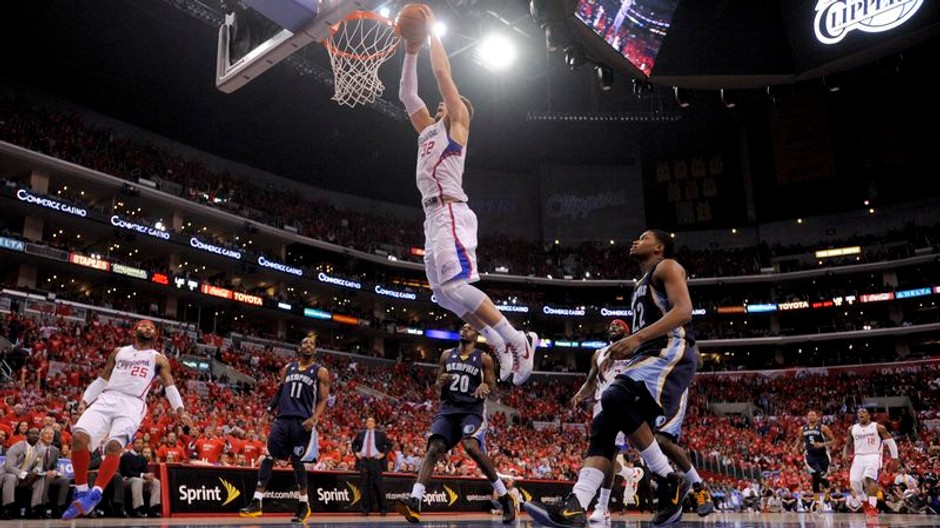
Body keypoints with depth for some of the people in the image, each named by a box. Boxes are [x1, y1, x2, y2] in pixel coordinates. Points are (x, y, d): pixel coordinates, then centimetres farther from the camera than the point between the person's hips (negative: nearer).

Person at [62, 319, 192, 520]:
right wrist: (85, 400, 10)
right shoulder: (119, 352, 24)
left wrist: (180, 410, -10)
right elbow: (102, 379, 25)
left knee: (114, 445, -28)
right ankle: (81, 490, -8)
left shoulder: (158, 359, 15)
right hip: (106, 399, 3)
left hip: (132, 405, -3)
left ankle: (95, 494, -25)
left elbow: (170, 385, 5)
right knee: (79, 437, -20)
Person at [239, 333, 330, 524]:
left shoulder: (320, 372, 2)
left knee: (297, 462, -1)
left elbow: (323, 399, -2)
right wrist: (270, 409, 10)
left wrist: (314, 418, -17)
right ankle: (256, 502, -2)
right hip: (282, 418, 4)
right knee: (268, 457, -3)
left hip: (302, 421, -4)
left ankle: (304, 504, 14)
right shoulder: (288, 368, 15)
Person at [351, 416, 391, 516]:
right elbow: (354, 444, 23)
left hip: (376, 461, -2)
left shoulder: (380, 434, 4)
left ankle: (383, 509, 5)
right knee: (364, 486, 3)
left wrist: (383, 453, -5)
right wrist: (356, 452, 6)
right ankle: (365, 509, 9)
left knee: (378, 485, -2)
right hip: (363, 461, 2)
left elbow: (389, 445, 8)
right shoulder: (360, 434, 10)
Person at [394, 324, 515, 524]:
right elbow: (437, 385, 18)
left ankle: (505, 497, -14)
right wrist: (440, 382, -5)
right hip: (448, 408, 4)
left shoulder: (484, 358, 4)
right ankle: (414, 501, -27)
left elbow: (491, 386, 4)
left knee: (472, 447, -28)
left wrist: (484, 387, -19)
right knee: (433, 448, -17)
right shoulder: (447, 355, 14)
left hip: (472, 409, -4)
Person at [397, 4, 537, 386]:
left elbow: (443, 72, -1)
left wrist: (432, 30, 7)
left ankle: (519, 341, -16)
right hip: (434, 215, 9)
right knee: (443, 292, 6)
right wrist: (411, 52, 25)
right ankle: (501, 346, 10)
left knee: (455, 286, -20)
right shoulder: (429, 129, 26)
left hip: (450, 213, -9)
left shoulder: (457, 122, 5)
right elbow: (406, 95, 29)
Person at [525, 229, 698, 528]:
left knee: (617, 398, -31)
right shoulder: (642, 285, 32)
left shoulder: (667, 267, 5)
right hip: (648, 358, 9)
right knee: (604, 424, -9)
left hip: (672, 353, -9)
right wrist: (621, 351, 19)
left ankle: (669, 481, -16)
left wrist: (636, 338, -21)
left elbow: (683, 311, -13)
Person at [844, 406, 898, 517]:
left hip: (873, 456, -4)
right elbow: (848, 444, 20)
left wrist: (894, 458, -1)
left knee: (869, 478, -28)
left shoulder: (878, 427, 0)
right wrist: (845, 454, 1)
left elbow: (890, 442, 3)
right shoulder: (852, 429, 10)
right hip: (859, 457, 4)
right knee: (854, 482, -9)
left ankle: (873, 506, -25)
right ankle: (865, 501, 18)